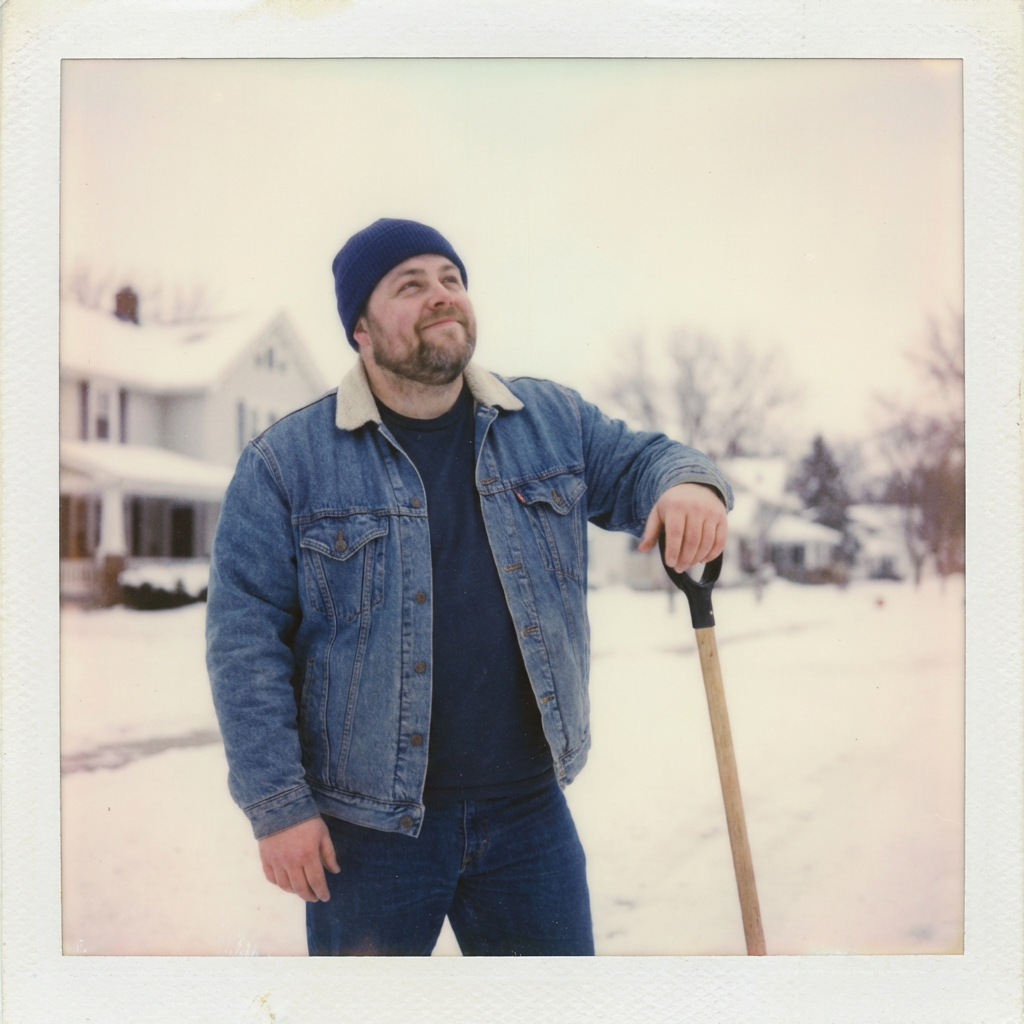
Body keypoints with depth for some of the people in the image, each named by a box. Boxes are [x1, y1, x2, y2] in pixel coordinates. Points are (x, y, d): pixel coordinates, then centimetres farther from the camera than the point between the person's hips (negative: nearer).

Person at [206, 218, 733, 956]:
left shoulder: (551, 420, 4)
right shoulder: (286, 463, -6)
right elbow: (246, 640, -7)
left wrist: (690, 484, -16)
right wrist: (277, 804, -10)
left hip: (529, 813, 3)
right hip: (367, 828, -2)